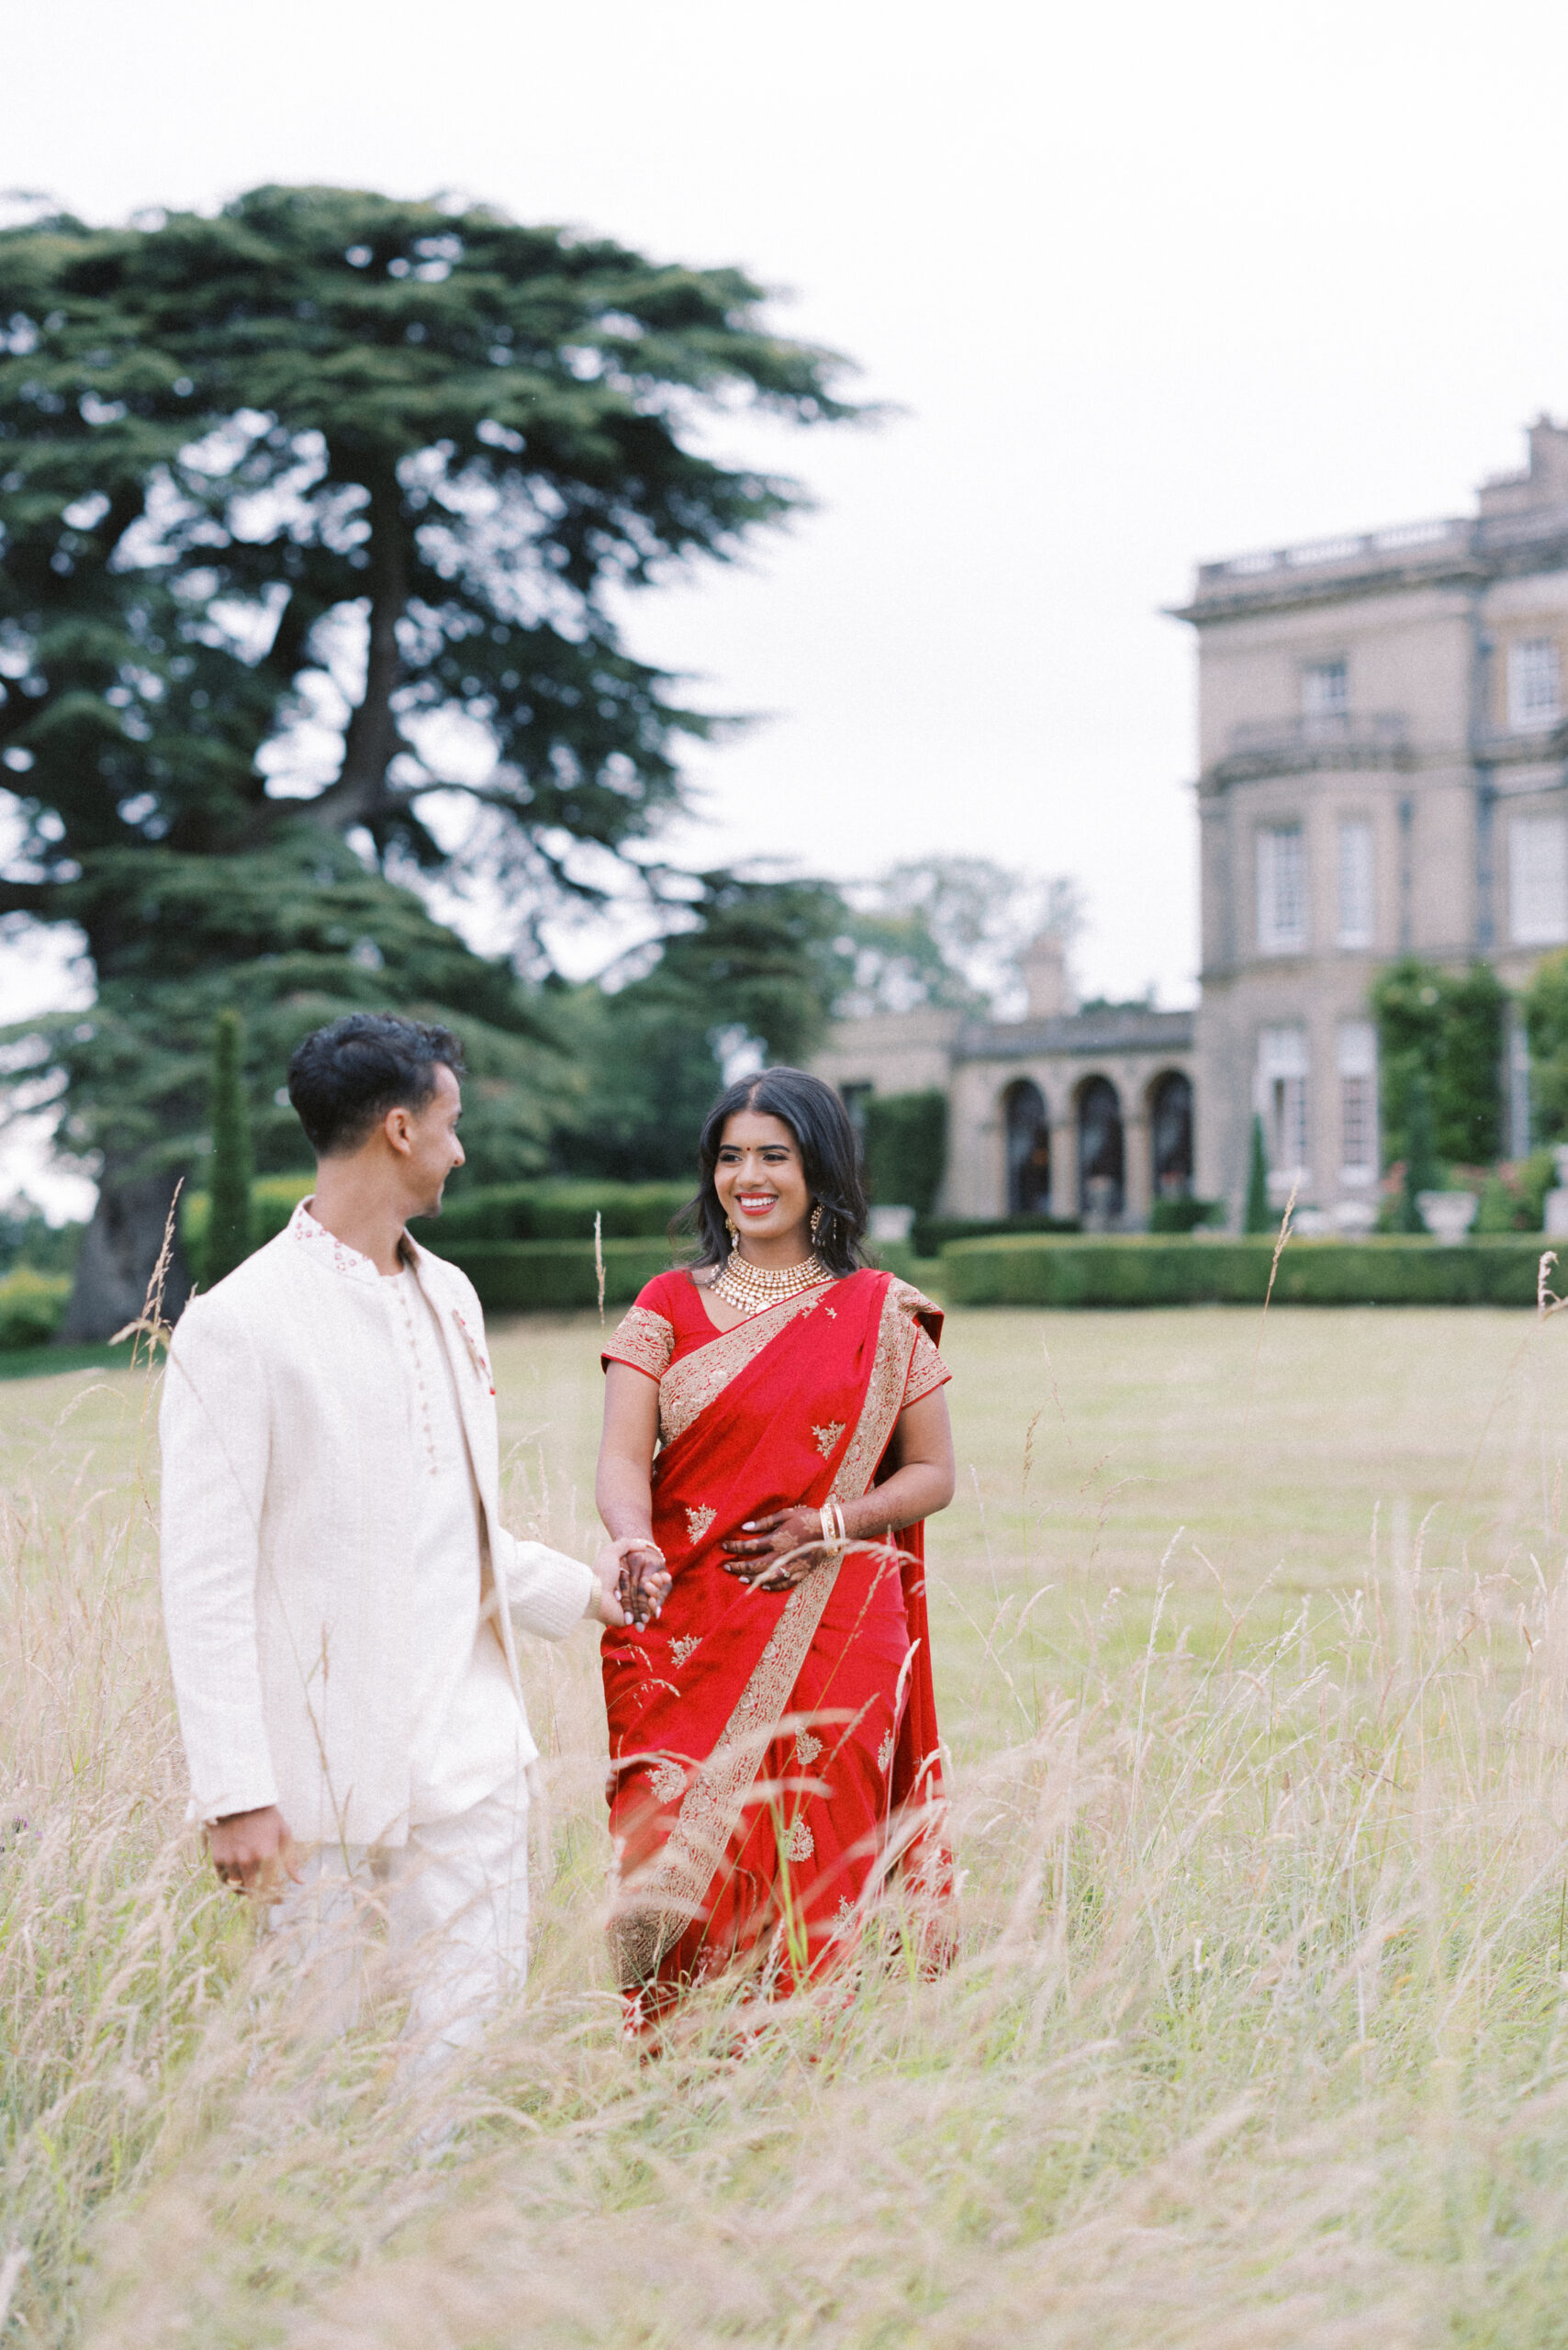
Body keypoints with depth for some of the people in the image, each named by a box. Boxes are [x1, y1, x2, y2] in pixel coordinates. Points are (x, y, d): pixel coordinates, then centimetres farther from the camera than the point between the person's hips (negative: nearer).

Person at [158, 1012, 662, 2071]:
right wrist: (235, 1792, -14)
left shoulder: (449, 1295, 14)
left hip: (469, 1753, 6)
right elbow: (206, 1584, -11)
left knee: (479, 2027, 5)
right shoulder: (238, 1324, -10)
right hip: (320, 1771, -6)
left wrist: (580, 1587, 18)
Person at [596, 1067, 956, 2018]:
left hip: (831, 1632, 0)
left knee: (814, 1865, 0)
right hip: (688, 1636, 0)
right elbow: (621, 1458, -2)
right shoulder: (670, 1307, 8)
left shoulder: (881, 1315, 6)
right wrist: (634, 1545, -24)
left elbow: (932, 1474, 8)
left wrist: (827, 1525, -9)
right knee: (670, 1867, -7)